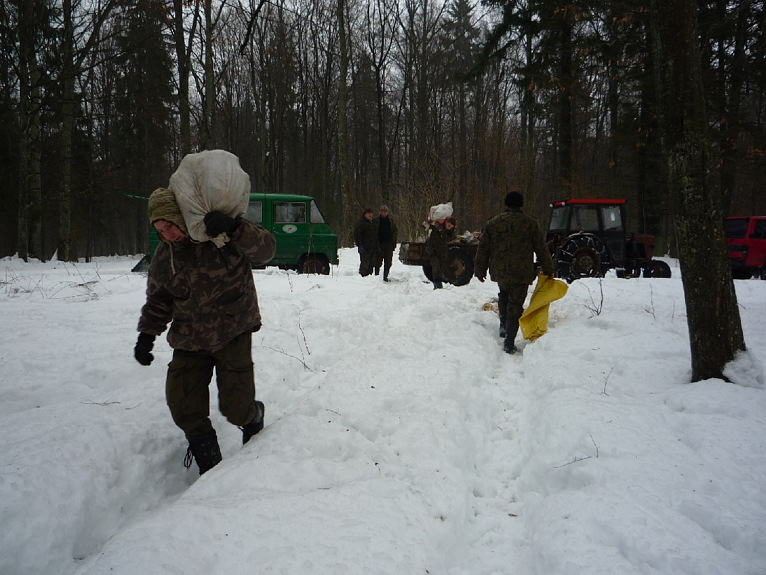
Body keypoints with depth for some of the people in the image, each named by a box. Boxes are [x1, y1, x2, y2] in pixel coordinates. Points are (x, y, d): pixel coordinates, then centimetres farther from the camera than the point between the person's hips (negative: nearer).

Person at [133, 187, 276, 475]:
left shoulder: (223, 236, -10)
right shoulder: (163, 256, 5)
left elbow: (265, 249, -21)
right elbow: (158, 299, 18)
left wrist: (234, 229, -35)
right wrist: (147, 333, 6)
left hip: (233, 334, -4)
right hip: (189, 342, 5)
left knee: (235, 407, -10)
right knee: (184, 410, -5)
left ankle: (253, 418, 28)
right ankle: (210, 466, 17)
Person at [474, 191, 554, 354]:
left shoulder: (492, 223, 2)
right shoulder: (530, 223, -3)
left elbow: (483, 249, 5)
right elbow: (542, 249, -1)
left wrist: (480, 270, 15)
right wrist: (548, 270, 9)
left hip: (499, 272, 3)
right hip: (522, 273, -2)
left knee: (504, 295, 29)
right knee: (515, 305, 2)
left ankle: (503, 326, 18)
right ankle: (509, 343, 0)